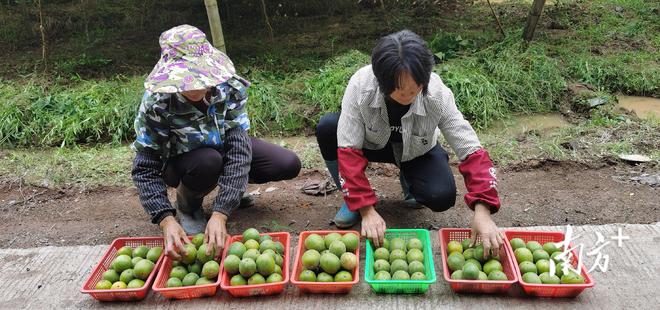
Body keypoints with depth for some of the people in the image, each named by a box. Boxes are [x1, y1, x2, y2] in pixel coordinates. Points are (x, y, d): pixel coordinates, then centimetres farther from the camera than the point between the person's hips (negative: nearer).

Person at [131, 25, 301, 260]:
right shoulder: (156, 103, -30)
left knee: (289, 165, -16)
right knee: (208, 161, -38)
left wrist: (220, 214, -43)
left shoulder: (229, 88, -28)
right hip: (182, 161, -2)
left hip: (224, 148, 2)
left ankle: (234, 186, 13)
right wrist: (166, 220, -42)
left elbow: (239, 149, -33)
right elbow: (145, 168, -26)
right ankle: (188, 206, -3)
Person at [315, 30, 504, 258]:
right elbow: (348, 149, -32)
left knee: (442, 196, -29)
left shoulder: (438, 94, -32)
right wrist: (366, 210, -37)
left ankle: (408, 181, 9)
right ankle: (352, 201, -7)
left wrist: (482, 211, -41)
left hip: (416, 151, 0)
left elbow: (471, 150, -30)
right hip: (373, 144, 0)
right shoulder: (360, 85, -34)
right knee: (327, 127, -30)